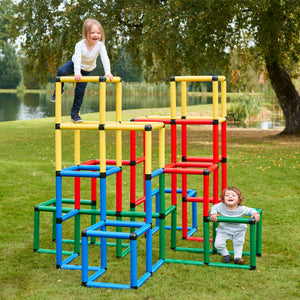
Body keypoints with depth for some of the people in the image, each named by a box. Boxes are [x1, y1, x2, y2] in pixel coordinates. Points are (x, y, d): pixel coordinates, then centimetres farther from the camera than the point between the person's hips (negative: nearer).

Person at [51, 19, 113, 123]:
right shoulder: (80, 45, -31)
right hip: (74, 64, -1)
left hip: (86, 70, 1)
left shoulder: (100, 45, -26)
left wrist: (108, 72, -49)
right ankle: (59, 91, -3)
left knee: (80, 92, -2)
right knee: (61, 71, -30)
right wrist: (77, 72, -58)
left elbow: (105, 59, -34)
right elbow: (77, 58, -43)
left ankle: (74, 113, 12)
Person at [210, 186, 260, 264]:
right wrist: (213, 214, -24)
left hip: (238, 231, 0)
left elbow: (250, 210, -12)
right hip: (224, 230, 0)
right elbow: (214, 207, -5)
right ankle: (226, 255, 20)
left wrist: (255, 214, -33)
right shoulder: (221, 206, -24)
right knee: (218, 244, -7)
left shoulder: (241, 209, -26)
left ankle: (237, 257, 38)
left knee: (238, 244, 13)